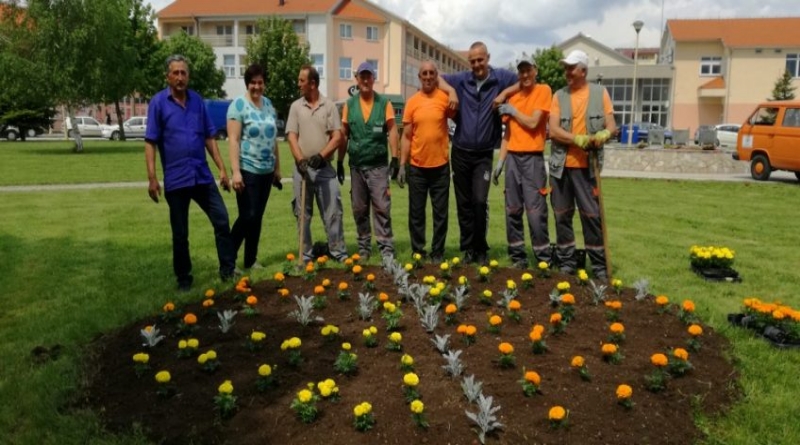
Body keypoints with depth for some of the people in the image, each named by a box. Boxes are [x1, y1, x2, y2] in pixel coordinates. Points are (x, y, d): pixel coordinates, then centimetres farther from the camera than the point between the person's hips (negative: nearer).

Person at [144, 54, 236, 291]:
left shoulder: (198, 101, 6)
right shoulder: (158, 103, -4)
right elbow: (150, 142, -7)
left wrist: (222, 168, 6)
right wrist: (152, 178, -13)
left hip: (203, 176, 3)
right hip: (176, 179, -3)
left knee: (222, 221, 2)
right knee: (180, 233, 8)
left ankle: (228, 270, 14)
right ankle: (183, 277, 23)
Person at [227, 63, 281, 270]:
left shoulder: (268, 104, 10)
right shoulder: (239, 104, -8)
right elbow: (233, 140, -14)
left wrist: (277, 167, 16)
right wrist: (235, 171, -20)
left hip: (266, 170, 6)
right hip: (247, 170, -6)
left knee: (258, 216, 10)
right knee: (247, 216, -8)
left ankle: (251, 260, 20)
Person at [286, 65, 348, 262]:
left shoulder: (329, 106, 2)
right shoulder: (295, 106, 6)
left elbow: (337, 137, -4)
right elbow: (292, 137, 0)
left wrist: (321, 155, -17)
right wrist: (300, 159, -15)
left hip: (324, 167, -1)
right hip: (303, 168, 2)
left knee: (333, 211, 0)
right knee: (303, 213, 6)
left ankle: (338, 251, 9)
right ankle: (305, 254, 15)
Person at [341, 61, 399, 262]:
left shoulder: (384, 103, 0)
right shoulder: (349, 105, 6)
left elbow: (392, 131, -1)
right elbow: (344, 134, 8)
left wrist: (395, 158, -8)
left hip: (378, 165, -3)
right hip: (356, 165, 3)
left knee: (382, 207, -5)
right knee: (359, 209, 9)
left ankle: (386, 247, -1)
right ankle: (363, 246, 20)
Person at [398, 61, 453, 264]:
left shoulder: (445, 98, -2)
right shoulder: (412, 102, 1)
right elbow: (406, 136, 3)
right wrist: (402, 165, 0)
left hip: (440, 165, -1)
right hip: (416, 167, 1)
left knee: (440, 213, 6)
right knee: (416, 213, 7)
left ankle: (437, 253, 17)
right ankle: (417, 252, 18)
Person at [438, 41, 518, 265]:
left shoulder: (501, 77, -1)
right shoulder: (461, 79, 4)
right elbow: (436, 78, 12)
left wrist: (505, 93, -13)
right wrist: (451, 91, -7)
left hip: (484, 154, -2)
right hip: (460, 152, 2)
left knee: (480, 201, -11)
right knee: (464, 203, 7)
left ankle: (481, 249, 6)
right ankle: (468, 248, 18)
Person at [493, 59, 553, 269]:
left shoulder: (543, 91, -2)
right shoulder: (513, 97, 13)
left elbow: (532, 123, -11)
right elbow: (508, 133, 14)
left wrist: (512, 110, 1)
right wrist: (499, 162, 8)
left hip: (533, 159, -5)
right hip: (512, 158, 5)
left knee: (535, 212, -7)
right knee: (512, 211, 6)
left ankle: (544, 260, 3)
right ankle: (518, 258, 16)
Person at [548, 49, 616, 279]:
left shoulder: (599, 93, 3)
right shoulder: (559, 95, 5)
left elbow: (611, 126, 1)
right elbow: (553, 130, -5)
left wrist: (604, 134, -22)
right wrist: (578, 139, -20)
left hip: (587, 166, -2)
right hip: (561, 165, 2)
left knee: (592, 214, 0)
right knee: (562, 215, 7)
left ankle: (599, 264, 10)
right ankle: (566, 261, 19)